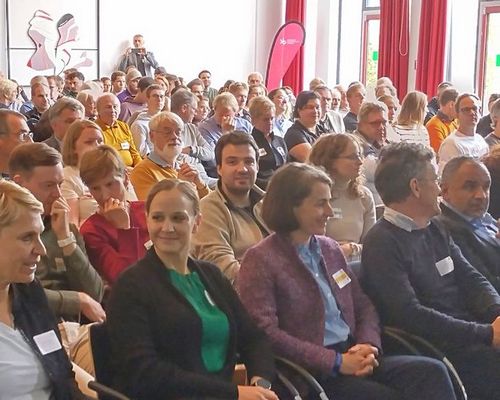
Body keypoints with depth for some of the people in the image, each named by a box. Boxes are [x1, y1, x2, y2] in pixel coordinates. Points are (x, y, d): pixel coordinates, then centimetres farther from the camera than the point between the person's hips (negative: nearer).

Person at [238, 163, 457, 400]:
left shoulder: (330, 249, 18)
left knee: (433, 372, -15)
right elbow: (266, 333, -15)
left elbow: (364, 305, 20)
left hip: (352, 357, 7)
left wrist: (369, 345, -3)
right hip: (311, 373, -7)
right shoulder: (260, 260, -5)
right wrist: (336, 362, -16)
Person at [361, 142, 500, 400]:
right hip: (440, 348, -8)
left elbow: (472, 279, 14)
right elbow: (410, 314, -18)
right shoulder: (382, 243, -10)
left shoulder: (434, 229, 17)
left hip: (474, 330, 8)